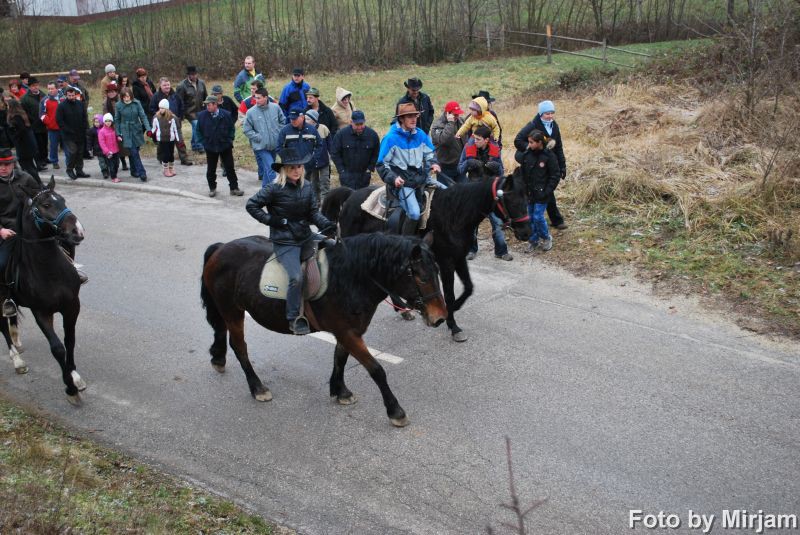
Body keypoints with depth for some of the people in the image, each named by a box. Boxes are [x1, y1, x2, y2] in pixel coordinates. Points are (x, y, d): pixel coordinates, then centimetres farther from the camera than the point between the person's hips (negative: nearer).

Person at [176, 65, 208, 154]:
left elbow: (205, 96, 15)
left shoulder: (201, 83, 3)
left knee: (196, 128, 11)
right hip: (190, 112, -5)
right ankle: (199, 146, -7)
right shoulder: (182, 86, -12)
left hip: (200, 110, 5)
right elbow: (179, 101, -9)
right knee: (196, 125, -17)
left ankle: (194, 145, 28)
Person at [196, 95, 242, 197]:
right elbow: (199, 130, 6)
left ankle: (234, 188, 13)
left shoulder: (226, 115, -8)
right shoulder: (202, 115, -5)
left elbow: (232, 128, 4)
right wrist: (204, 142, 1)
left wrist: (229, 140, -2)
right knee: (211, 169, 10)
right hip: (210, 147, 1)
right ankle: (212, 188, 24)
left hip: (225, 146, -1)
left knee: (230, 168, 5)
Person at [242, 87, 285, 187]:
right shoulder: (251, 112, -10)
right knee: (270, 167, -15)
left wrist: (280, 133, 1)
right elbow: (246, 130, -4)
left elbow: (283, 121, 11)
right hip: (261, 146, -4)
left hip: (275, 144, 4)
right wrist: (259, 137, -11)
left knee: (267, 167, 17)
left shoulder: (275, 107, -3)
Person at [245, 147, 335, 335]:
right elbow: (251, 205, -4)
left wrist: (326, 224, -13)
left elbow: (313, 212, 6)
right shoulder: (275, 189, -11)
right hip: (285, 242, -6)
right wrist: (270, 219, -10)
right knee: (296, 277, -23)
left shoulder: (307, 186, 4)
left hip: (306, 236, 6)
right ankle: (294, 318, -8)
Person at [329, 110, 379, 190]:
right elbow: (334, 153, -2)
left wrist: (370, 168, 0)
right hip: (347, 174, -2)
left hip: (364, 174, 2)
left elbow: (376, 154, 7)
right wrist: (341, 170, -6)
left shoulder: (372, 134, -5)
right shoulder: (341, 134, -9)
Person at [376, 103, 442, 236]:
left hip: (422, 178, 6)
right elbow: (382, 164, -6)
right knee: (414, 214, -25)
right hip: (403, 183, -6)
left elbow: (429, 152, 19)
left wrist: (433, 163, -2)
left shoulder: (420, 134, 4)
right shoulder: (391, 138, -11)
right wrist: (393, 178, -20)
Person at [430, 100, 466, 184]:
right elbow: (443, 139, -36)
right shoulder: (437, 125, -15)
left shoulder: (460, 121, 6)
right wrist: (450, 123, -29)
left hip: (460, 165, 6)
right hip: (446, 168, -6)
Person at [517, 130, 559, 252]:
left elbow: (555, 175, -9)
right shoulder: (527, 153, 0)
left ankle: (546, 238, 20)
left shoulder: (549, 156, -11)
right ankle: (533, 240, 25)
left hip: (541, 194, -5)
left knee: (538, 217, -5)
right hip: (528, 192, 5)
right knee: (530, 217, 10)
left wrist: (547, 191, -13)